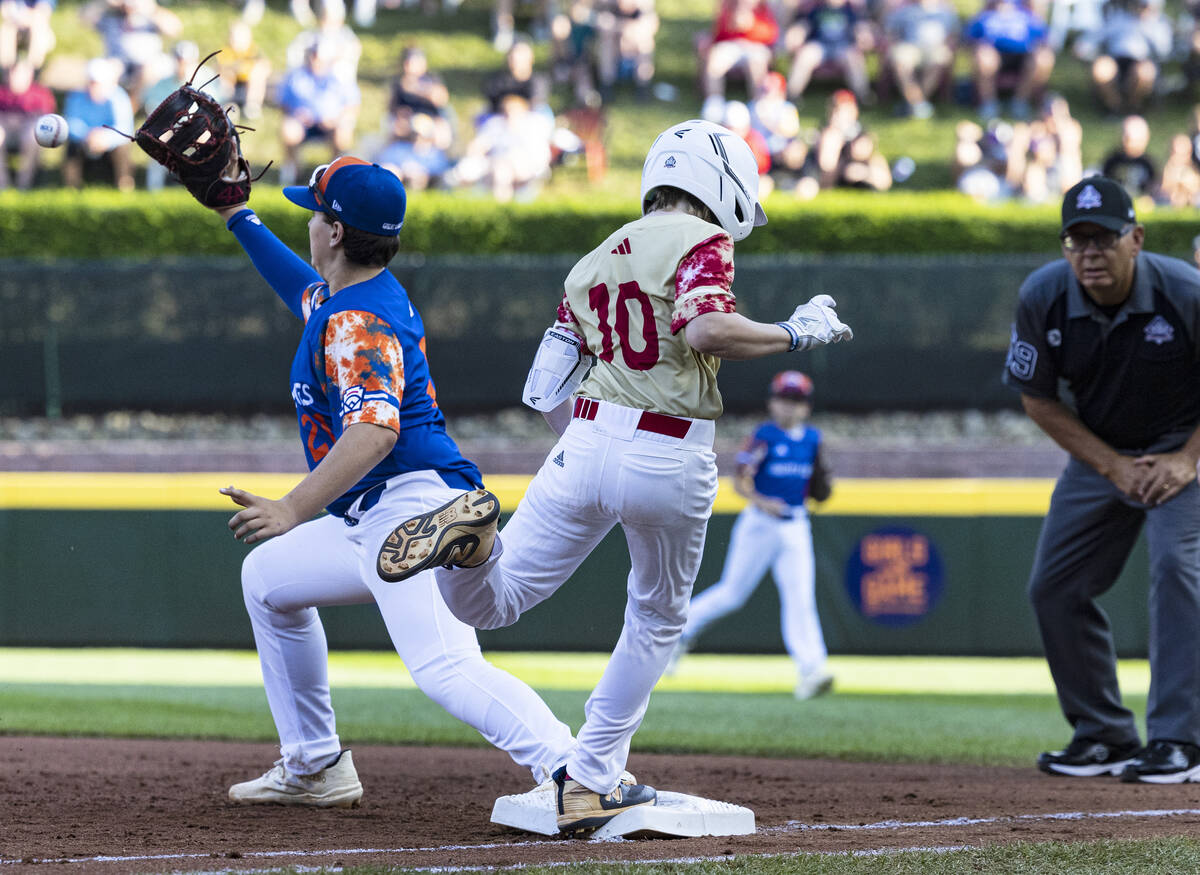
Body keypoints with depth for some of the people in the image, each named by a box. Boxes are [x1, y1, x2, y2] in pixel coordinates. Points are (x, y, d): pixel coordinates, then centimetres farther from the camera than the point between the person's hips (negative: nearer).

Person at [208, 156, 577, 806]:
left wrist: (293, 510, -38)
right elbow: (298, 280, 44)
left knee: (444, 667, -29)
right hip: (367, 521, 11)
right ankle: (314, 769, 27)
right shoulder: (332, 296, 17)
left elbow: (375, 431, -31)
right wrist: (234, 213, 45)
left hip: (416, 504, -11)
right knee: (267, 575, 27)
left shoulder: (360, 321, -15)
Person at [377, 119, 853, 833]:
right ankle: (592, 782, 16)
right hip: (672, 462, -4)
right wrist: (795, 334, -10)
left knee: (486, 603, 7)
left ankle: (473, 533, -27)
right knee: (658, 624, 19)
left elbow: (545, 392, 16)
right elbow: (706, 329, -23)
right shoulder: (700, 242, -3)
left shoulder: (593, 264, 17)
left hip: (584, 445, 4)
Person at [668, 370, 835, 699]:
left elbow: (816, 492, 16)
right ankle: (683, 628, 30)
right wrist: (760, 502, -31)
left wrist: (821, 481, -6)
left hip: (796, 529, 4)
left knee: (800, 597, -8)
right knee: (733, 592, 6)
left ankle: (811, 670, -15)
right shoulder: (763, 436, -8)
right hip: (760, 524, -4)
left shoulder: (812, 439, 9)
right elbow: (741, 481, -13)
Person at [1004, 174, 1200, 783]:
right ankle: (1104, 737, 14)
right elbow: (1039, 400, -5)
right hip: (1099, 451, 5)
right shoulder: (1043, 298, -18)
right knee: (1054, 588, 1)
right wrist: (1114, 467, -12)